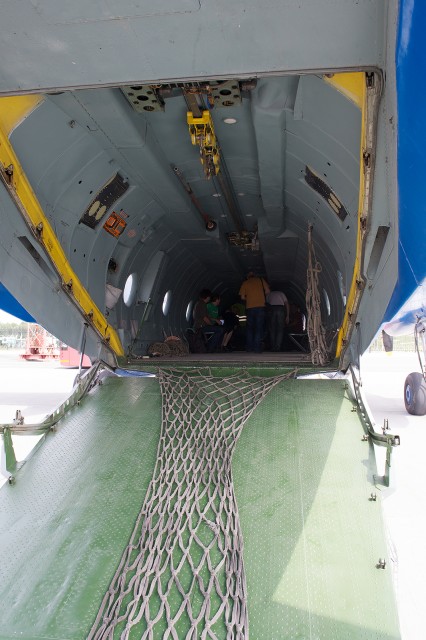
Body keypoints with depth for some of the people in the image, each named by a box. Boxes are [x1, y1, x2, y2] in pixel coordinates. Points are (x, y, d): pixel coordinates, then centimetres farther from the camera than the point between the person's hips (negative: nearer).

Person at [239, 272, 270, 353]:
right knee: (259, 328, 0)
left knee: (249, 327, 14)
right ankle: (257, 348, -5)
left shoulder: (245, 283, 9)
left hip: (249, 307, 1)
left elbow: (242, 297, 5)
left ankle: (249, 347, 14)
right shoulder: (261, 280, 9)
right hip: (260, 306, -1)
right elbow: (267, 291, 1)